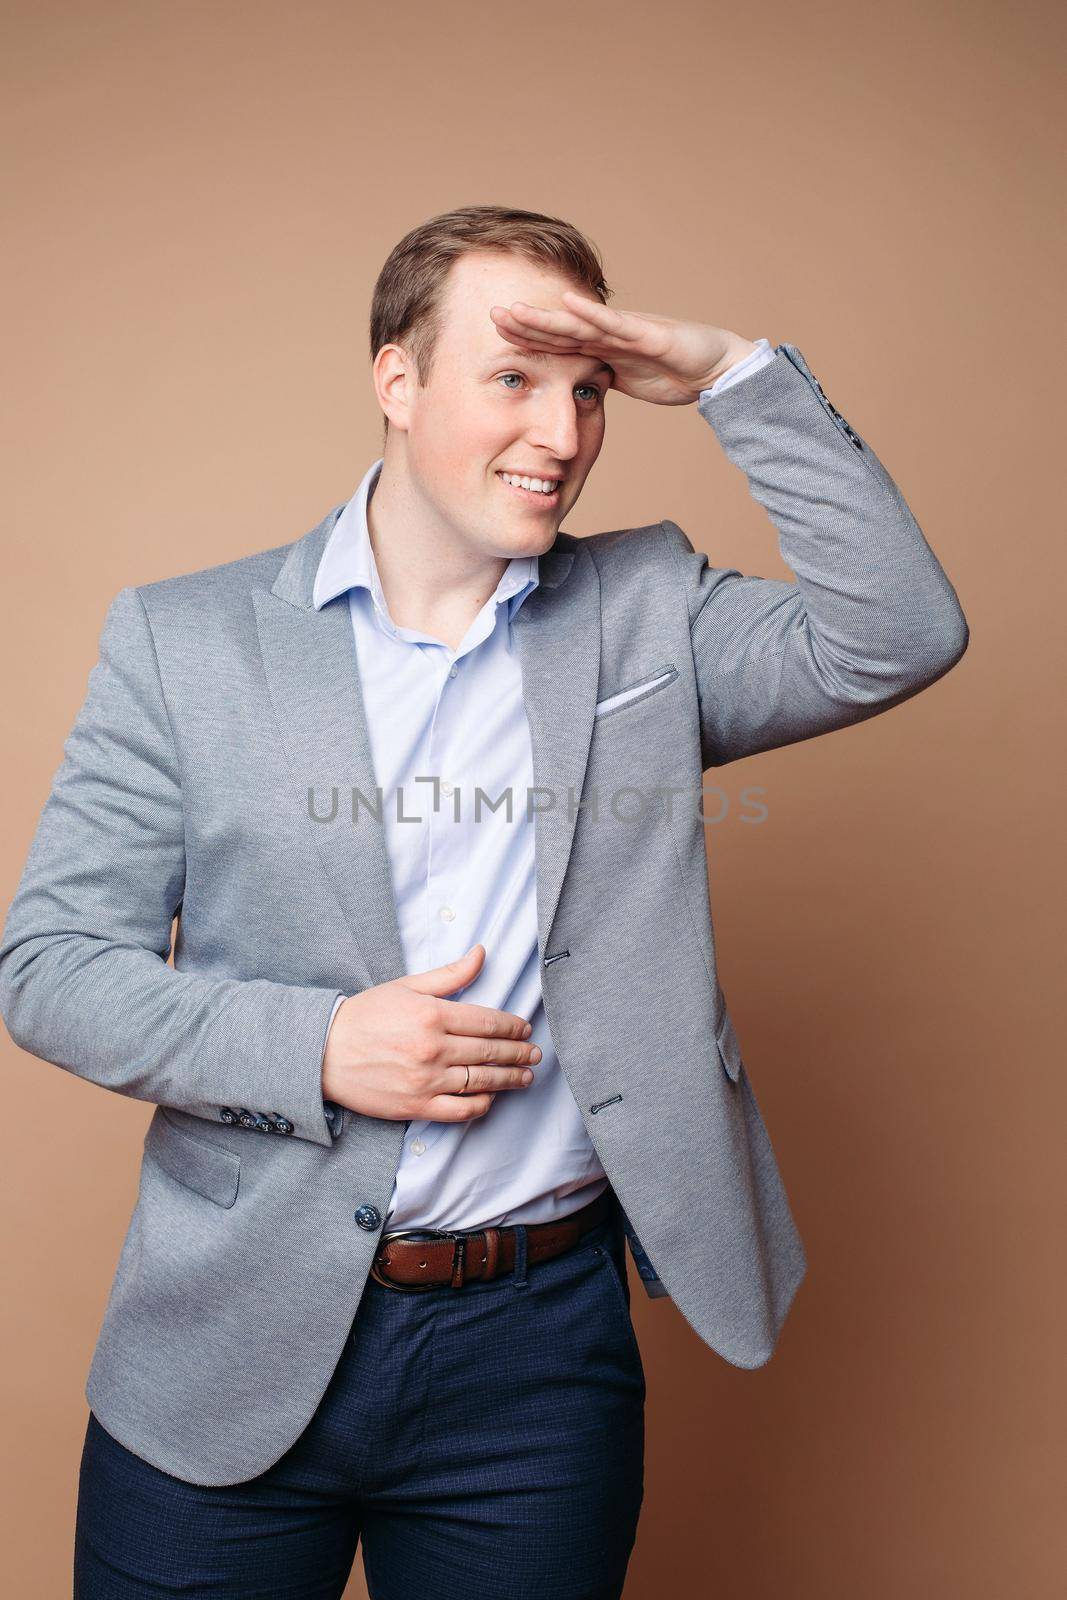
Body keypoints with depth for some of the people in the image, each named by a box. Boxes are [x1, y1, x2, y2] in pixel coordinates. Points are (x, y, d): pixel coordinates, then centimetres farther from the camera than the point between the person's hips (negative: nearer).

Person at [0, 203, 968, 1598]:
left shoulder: (647, 609, 3)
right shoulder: (182, 637, -2)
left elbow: (900, 639, -10)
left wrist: (733, 374, -12)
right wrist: (317, 1048, -16)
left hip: (539, 1347, 1)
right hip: (232, 1345, 0)